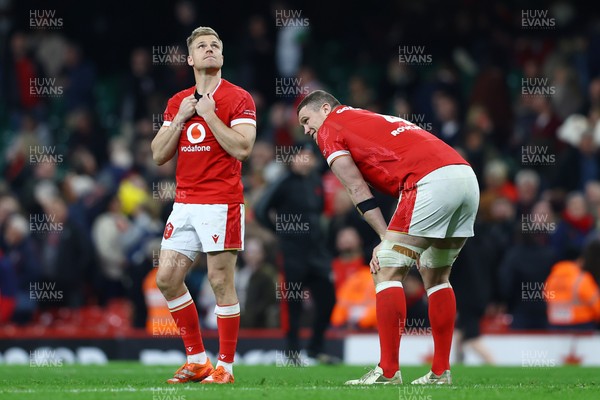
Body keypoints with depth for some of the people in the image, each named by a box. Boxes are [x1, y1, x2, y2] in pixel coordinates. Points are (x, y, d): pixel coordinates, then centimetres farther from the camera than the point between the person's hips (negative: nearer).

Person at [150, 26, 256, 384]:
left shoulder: (238, 99, -3)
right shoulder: (177, 102, 14)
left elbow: (243, 148, -14)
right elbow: (159, 155, 11)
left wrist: (209, 115, -13)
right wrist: (180, 119, -1)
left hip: (221, 203, -6)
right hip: (185, 203, 6)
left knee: (221, 281, -6)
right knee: (167, 278, 1)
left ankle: (225, 367, 1)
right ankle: (197, 361, 11)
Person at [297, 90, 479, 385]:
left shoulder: (329, 130, 12)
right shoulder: (373, 120, 34)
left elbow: (358, 191, 4)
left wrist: (387, 238, 4)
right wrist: (392, 243, 14)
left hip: (432, 181, -8)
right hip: (466, 175, 8)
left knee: (388, 271, -1)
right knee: (436, 275, 20)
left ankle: (388, 371, -4)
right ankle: (441, 372, 20)